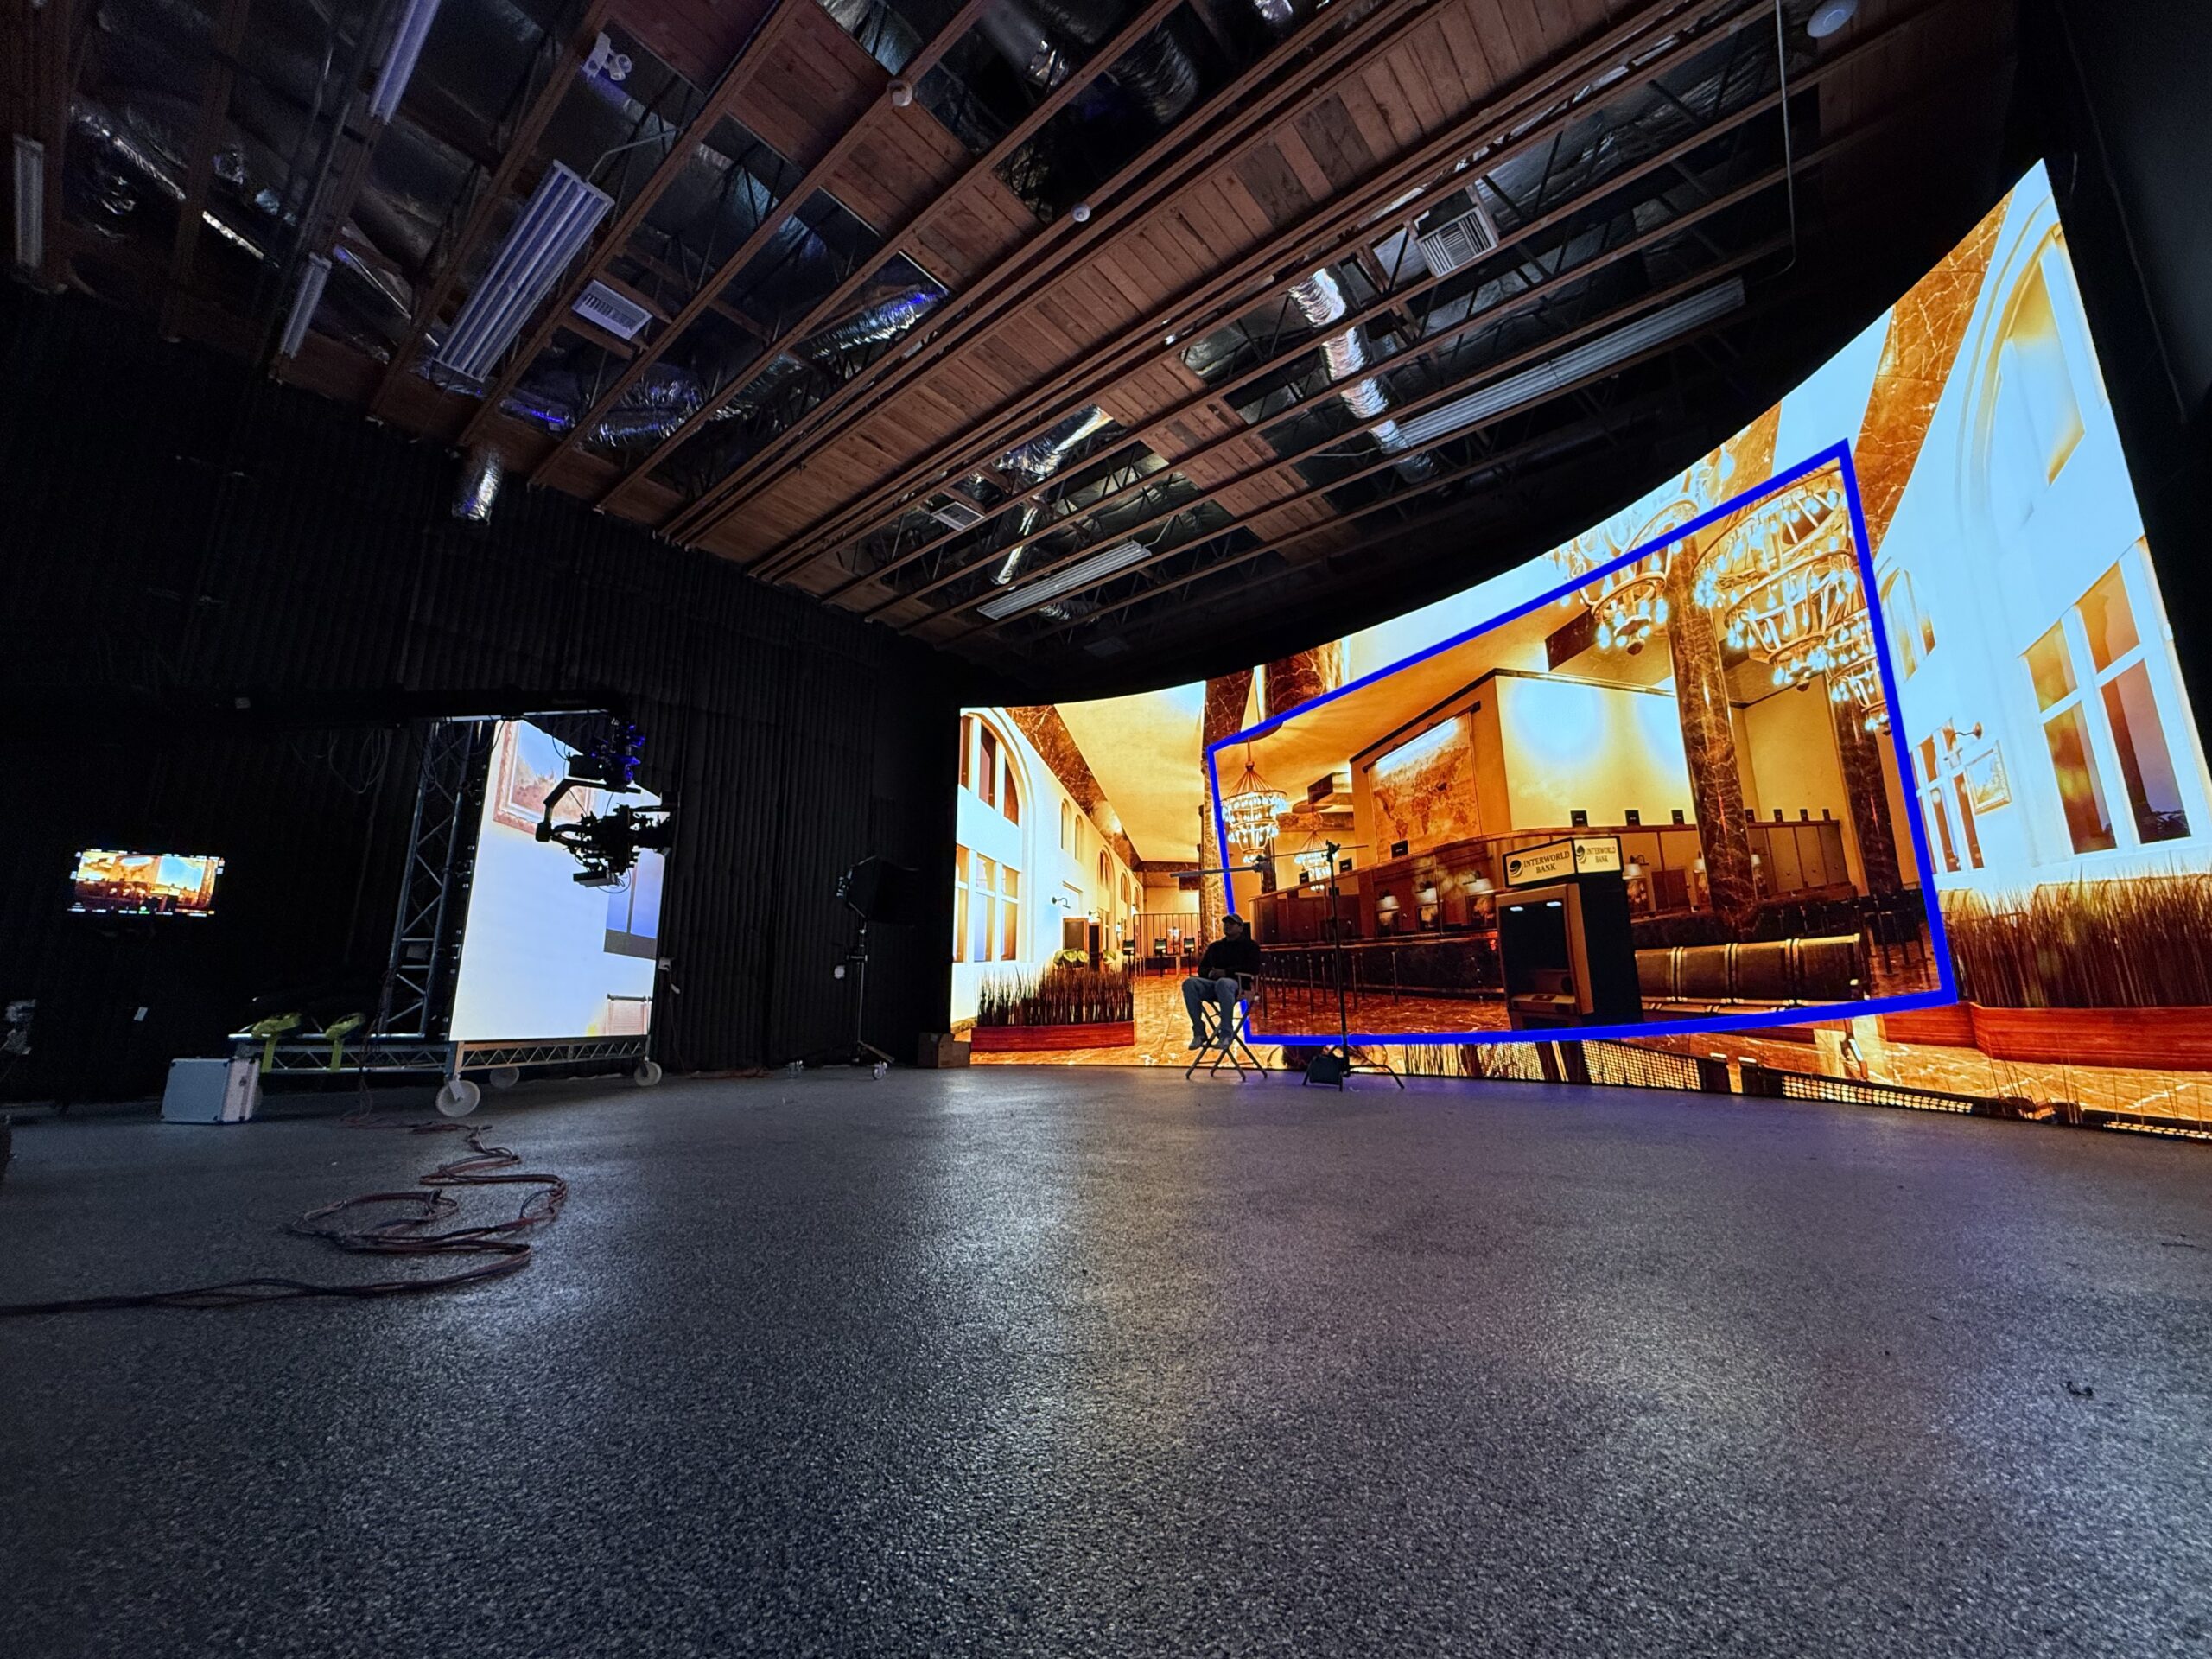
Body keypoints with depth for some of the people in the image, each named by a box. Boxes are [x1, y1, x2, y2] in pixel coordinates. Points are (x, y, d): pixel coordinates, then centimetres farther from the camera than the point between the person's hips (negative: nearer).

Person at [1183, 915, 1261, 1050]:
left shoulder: (1249, 946, 13)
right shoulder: (1214, 946, 27)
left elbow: (1253, 968, -4)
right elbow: (1202, 968, 25)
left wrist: (1226, 972, -12)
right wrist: (1210, 972, -1)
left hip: (1237, 984, -5)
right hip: (1212, 983, 5)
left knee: (1222, 983, -43)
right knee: (1189, 983, -29)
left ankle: (1227, 1033, -38)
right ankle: (1199, 1032, -30)